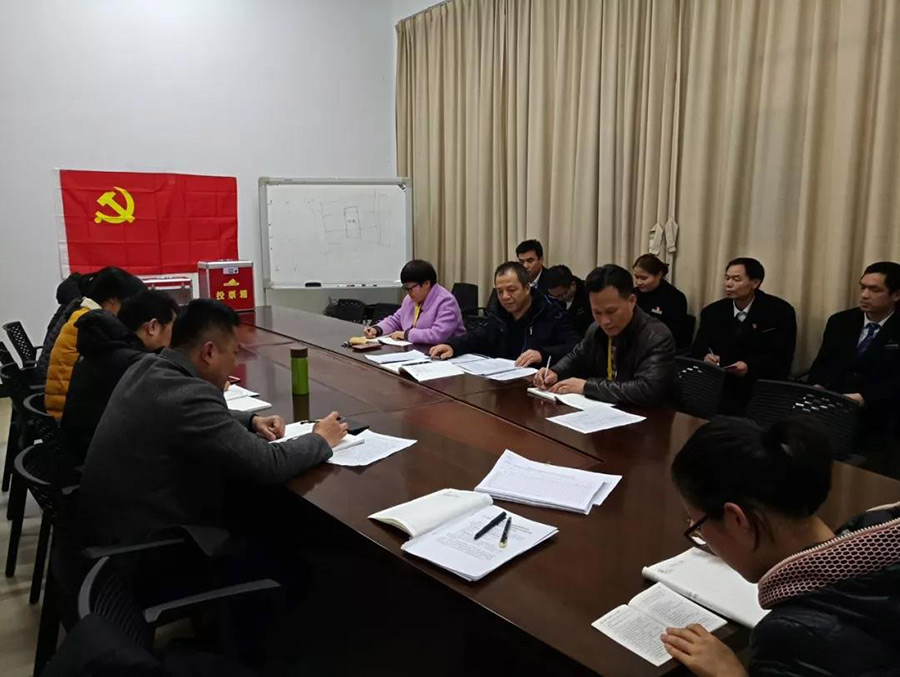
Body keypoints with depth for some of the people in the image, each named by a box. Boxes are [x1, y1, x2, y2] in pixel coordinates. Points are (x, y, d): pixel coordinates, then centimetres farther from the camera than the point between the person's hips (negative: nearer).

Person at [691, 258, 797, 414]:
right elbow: (698, 349, 6)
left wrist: (750, 367, -24)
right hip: (720, 388, 2)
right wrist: (705, 357, -17)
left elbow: (783, 357, -8)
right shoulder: (712, 312, 7)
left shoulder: (780, 311, -3)